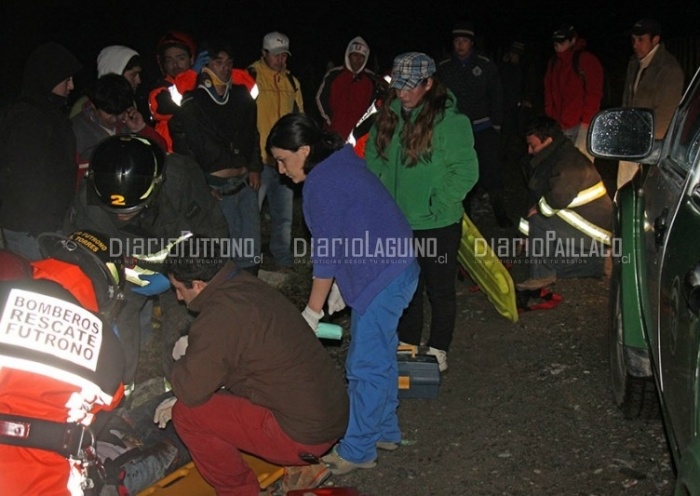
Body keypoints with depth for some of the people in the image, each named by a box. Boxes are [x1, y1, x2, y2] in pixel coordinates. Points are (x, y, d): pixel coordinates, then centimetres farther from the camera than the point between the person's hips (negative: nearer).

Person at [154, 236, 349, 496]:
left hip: (304, 434, -9)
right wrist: (179, 398, 17)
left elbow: (191, 390, -19)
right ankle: (304, 467, 21)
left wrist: (184, 356, 1)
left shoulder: (221, 315, -22)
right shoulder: (247, 285, 7)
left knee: (187, 414, -6)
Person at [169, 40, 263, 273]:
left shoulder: (241, 96, 9)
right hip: (216, 188, -5)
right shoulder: (192, 104, -5)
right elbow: (184, 149, -5)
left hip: (245, 182, 5)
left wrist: (255, 168, 11)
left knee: (251, 253, 9)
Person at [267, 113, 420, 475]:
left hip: (381, 280, -10)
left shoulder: (320, 184, -18)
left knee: (365, 367, 0)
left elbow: (327, 254, -17)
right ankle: (384, 431, 33)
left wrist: (312, 313, -8)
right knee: (381, 356, 20)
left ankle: (357, 451, 11)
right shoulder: (341, 163, 10)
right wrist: (342, 285, 18)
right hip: (398, 268, 10)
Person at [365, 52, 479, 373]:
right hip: (397, 222, 6)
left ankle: (438, 349, 27)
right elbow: (373, 159, 12)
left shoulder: (449, 120, -17)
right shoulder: (389, 115, 2)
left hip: (437, 225, -5)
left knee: (440, 290, 10)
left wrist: (436, 207, -18)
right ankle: (407, 343, 35)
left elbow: (466, 172, -17)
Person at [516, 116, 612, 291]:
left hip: (592, 228, -11)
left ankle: (541, 276, -14)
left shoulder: (569, 162, -22)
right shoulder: (556, 157, 11)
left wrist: (539, 208, -14)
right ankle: (594, 263, 19)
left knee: (538, 222, -21)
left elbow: (559, 197, -33)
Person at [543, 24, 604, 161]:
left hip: (581, 125, -6)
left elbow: (594, 94, -9)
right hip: (559, 126, 6)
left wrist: (586, 121, -14)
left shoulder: (587, 60, -5)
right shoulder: (554, 63, 14)